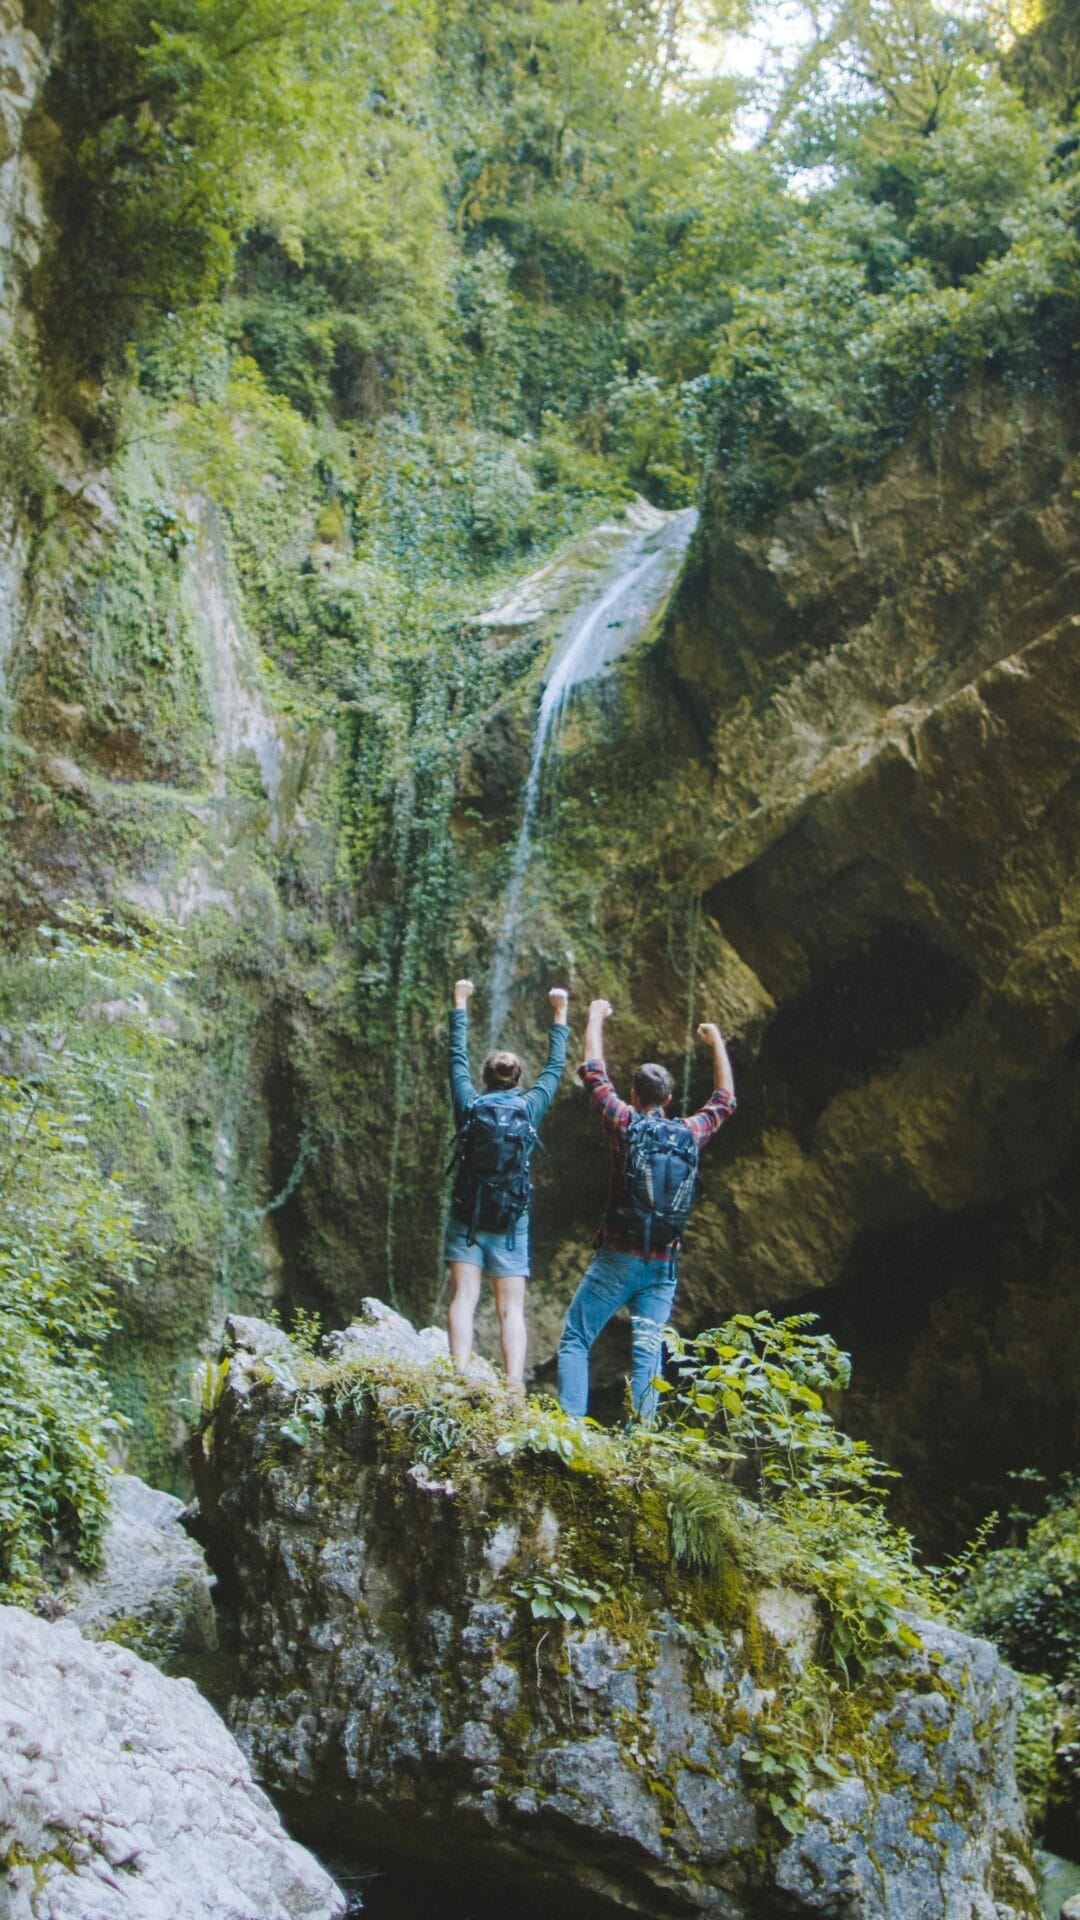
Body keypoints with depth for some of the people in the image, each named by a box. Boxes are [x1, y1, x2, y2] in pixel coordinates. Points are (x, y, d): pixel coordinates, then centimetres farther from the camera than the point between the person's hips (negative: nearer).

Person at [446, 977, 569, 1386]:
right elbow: (555, 1066, 14)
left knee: (463, 1299, -6)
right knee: (511, 1310, -1)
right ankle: (515, 1385, -16)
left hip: (466, 1217, 0)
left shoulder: (469, 1104, 0)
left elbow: (457, 1056, 14)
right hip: (512, 1222, 0)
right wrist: (560, 1013, 25)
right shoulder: (530, 1108, 0)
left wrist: (460, 1003, 26)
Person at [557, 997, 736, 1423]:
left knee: (575, 1340, 2)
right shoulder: (689, 1134, 6)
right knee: (647, 1353, 2)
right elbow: (725, 1100, 25)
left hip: (617, 1258, -3)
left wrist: (596, 1018, 22)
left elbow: (593, 1073, 8)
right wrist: (717, 1043, 35)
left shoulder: (626, 1124, -4)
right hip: (663, 1266, 3)